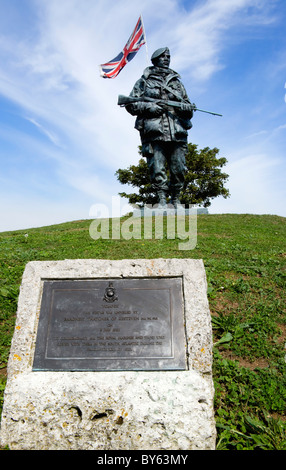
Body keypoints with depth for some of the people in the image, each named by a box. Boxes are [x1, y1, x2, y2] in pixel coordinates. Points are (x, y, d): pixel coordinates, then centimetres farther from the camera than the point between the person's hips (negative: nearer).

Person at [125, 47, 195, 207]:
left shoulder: (177, 82, 28)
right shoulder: (144, 81, 20)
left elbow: (190, 110, 25)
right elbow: (131, 105, 11)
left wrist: (185, 107, 0)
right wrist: (148, 106, -7)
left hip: (177, 133, 3)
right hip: (154, 133, -2)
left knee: (179, 170, -4)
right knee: (157, 170, -11)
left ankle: (176, 202, 6)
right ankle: (162, 201, -8)